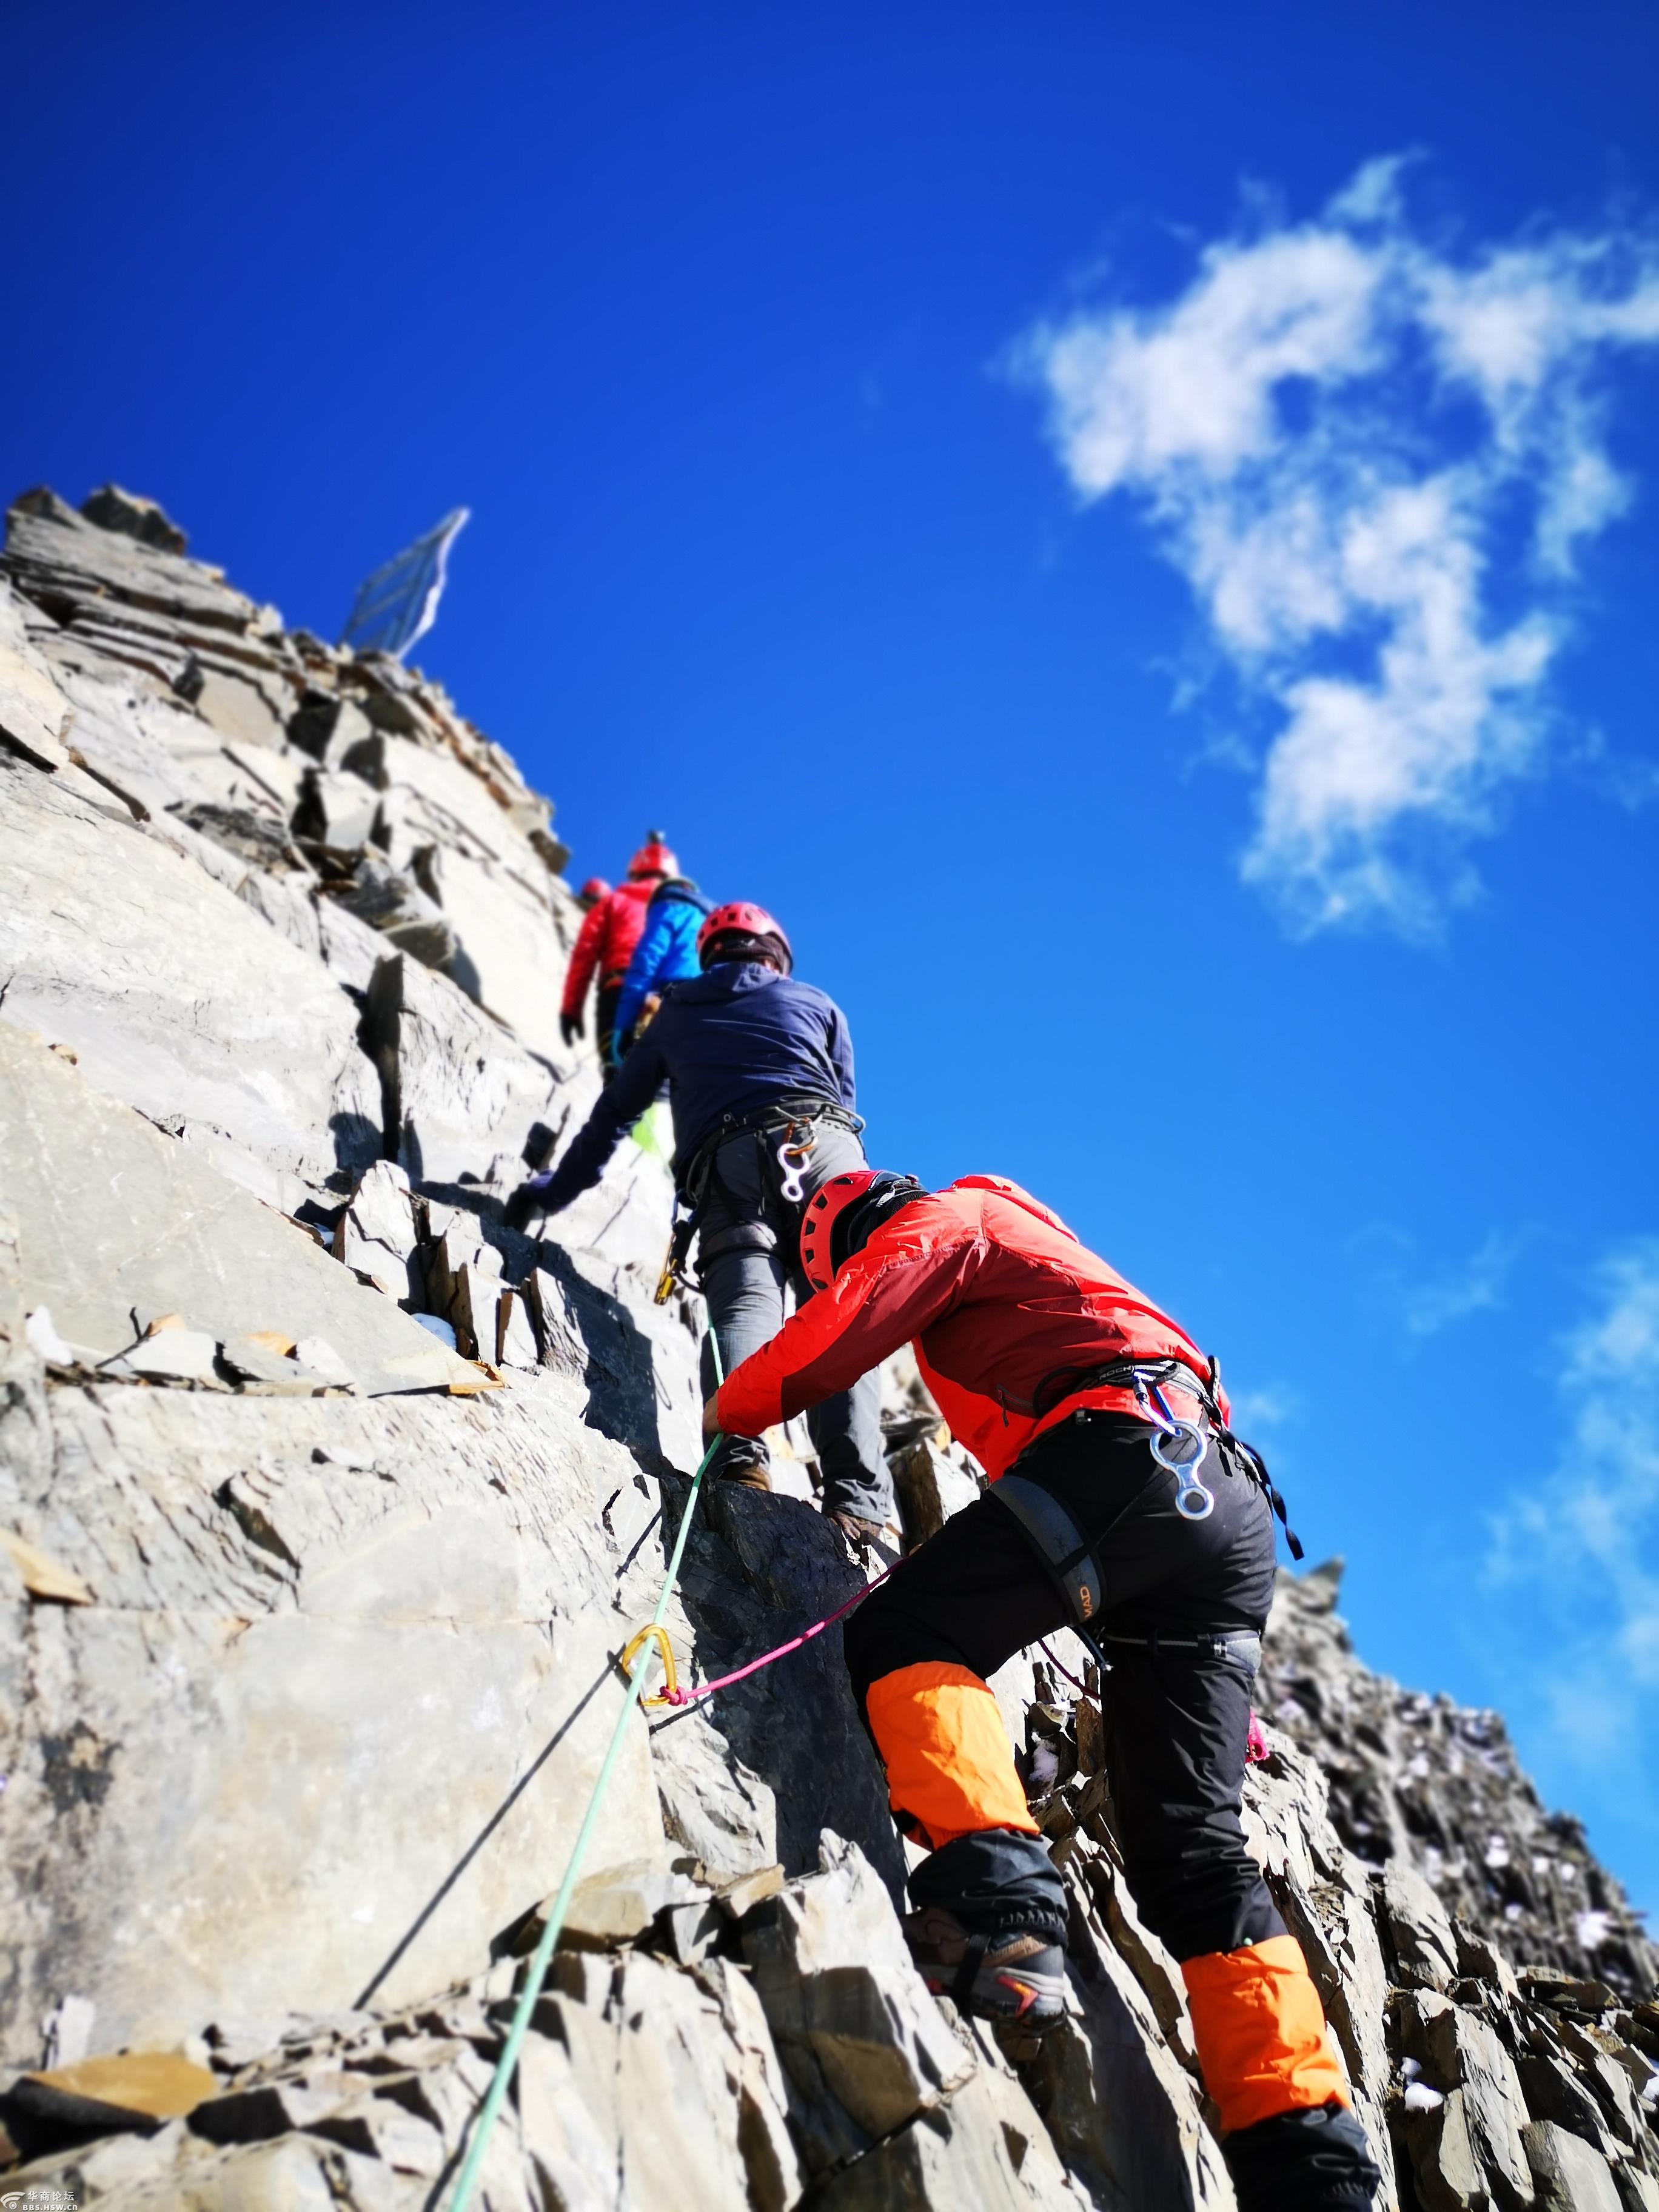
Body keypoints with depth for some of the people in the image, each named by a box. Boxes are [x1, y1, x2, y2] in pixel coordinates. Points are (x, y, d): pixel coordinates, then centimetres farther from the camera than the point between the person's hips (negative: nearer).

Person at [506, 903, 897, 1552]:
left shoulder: (677, 1016, 34)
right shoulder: (818, 1004, 32)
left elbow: (613, 1113, 38)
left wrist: (556, 1189, 51)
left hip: (726, 1163, 1)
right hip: (824, 1145, 0)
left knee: (742, 1302, -17)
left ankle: (739, 1452, -46)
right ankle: (857, 1499, -31)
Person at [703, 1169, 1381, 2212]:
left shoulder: (943, 1221, 15)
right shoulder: (1033, 1246, 40)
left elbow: (832, 1336, 1)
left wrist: (729, 1411, 18)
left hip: (1130, 1451, -8)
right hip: (1232, 1511, 8)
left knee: (905, 1632, -9)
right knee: (1189, 1847, 3)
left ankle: (1000, 1901, -32)